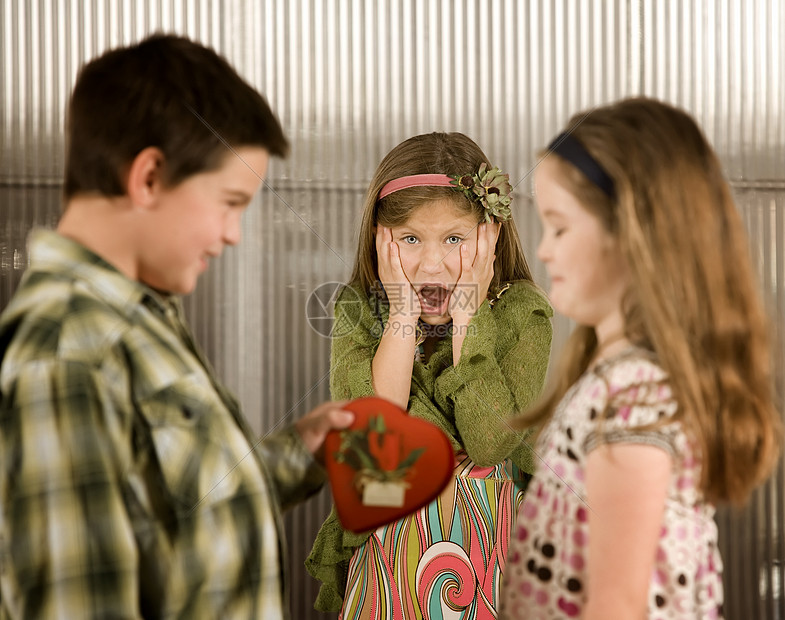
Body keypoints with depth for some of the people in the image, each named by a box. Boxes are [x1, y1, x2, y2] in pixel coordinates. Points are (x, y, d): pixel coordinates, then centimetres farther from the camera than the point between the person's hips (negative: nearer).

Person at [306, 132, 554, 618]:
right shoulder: (360, 310, -4)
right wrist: (403, 314, -19)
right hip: (391, 539, 1)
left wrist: (467, 318, -20)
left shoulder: (520, 312, -9)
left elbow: (489, 442, -22)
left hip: (492, 549, -1)